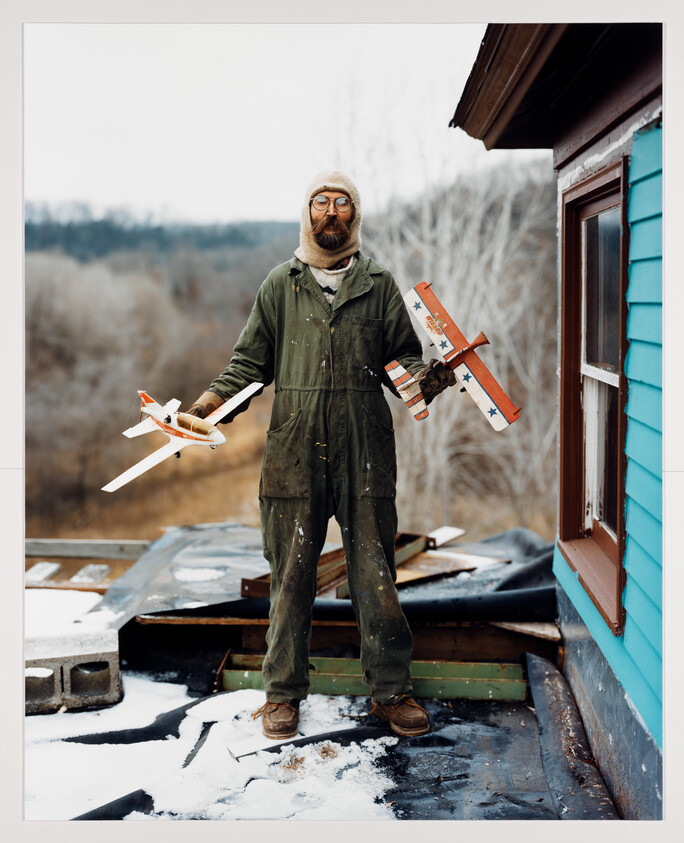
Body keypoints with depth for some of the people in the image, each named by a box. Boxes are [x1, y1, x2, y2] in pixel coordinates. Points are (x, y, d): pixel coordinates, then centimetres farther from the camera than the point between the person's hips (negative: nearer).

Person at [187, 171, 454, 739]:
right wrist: (215, 400, -3)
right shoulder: (281, 284, 12)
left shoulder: (378, 284, 11)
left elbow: (402, 354, 10)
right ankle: (284, 691, 20)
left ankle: (391, 689, 18)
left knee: (376, 574, 4)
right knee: (291, 575, 5)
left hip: (365, 453, 0)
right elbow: (252, 359, 12)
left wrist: (425, 375, -12)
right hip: (294, 452, 0)